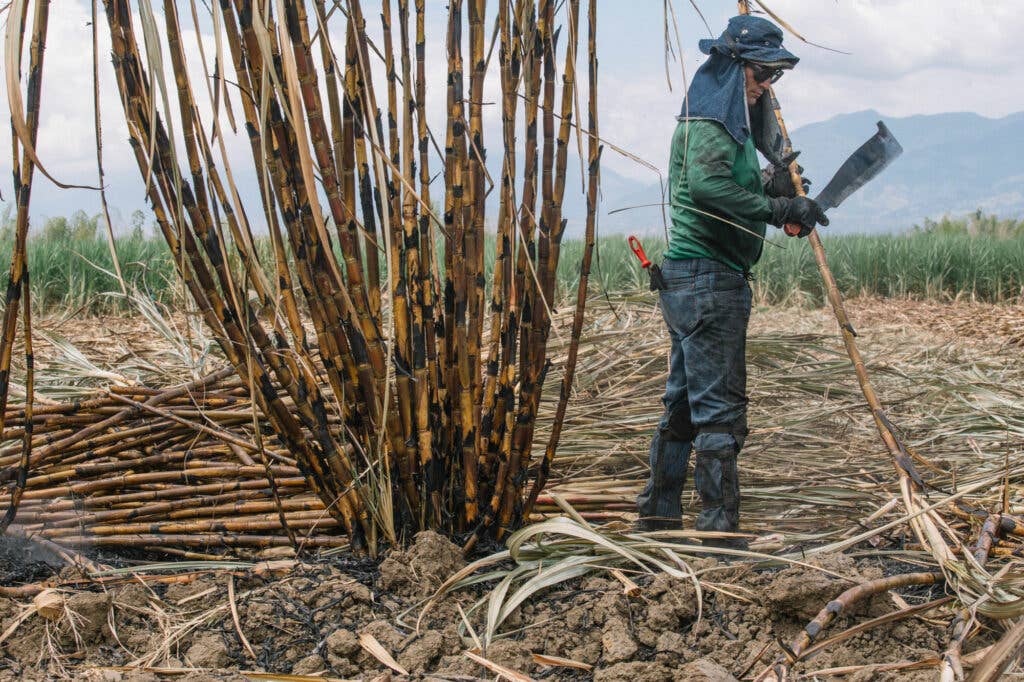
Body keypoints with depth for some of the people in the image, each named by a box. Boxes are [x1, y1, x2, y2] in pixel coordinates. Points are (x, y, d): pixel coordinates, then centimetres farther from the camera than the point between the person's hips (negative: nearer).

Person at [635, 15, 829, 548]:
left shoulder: (728, 119, 20)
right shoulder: (708, 120, -12)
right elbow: (706, 185, -30)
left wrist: (771, 183, 6)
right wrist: (780, 208, -27)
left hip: (692, 280, 10)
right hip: (708, 280, -10)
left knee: (685, 402, 15)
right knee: (720, 409, -8)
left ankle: (659, 515, 24)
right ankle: (721, 533, -4)